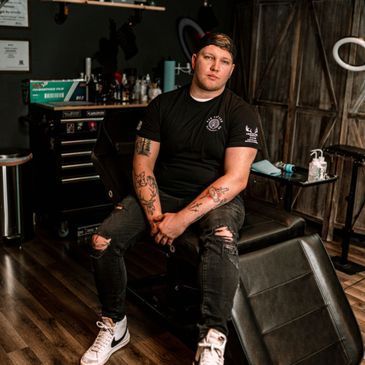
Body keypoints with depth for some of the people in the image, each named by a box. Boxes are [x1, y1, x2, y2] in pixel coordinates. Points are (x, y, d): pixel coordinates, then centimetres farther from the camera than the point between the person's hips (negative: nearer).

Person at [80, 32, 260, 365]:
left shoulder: (240, 113, -5)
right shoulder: (163, 105, 5)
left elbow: (236, 178, -16)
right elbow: (143, 165, 1)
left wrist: (184, 218, -24)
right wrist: (154, 213, -16)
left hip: (217, 198, -2)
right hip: (163, 193, 3)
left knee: (222, 239, -39)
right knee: (103, 241, -19)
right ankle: (114, 327, 4)